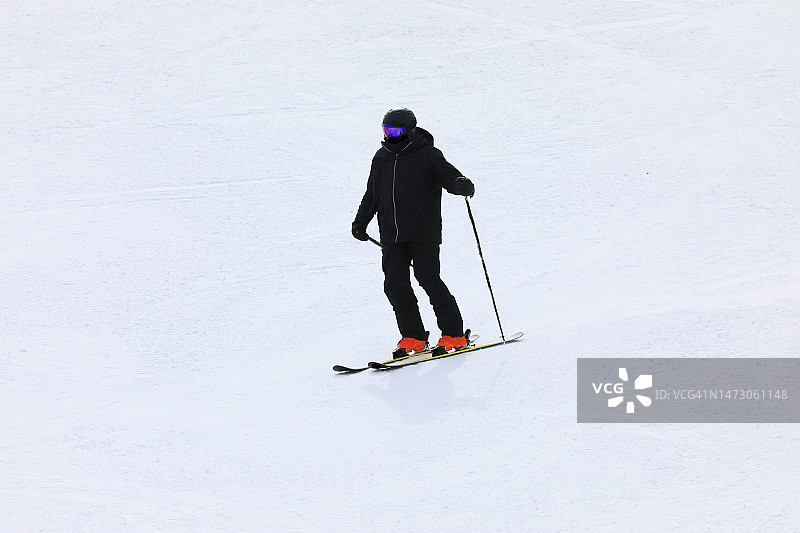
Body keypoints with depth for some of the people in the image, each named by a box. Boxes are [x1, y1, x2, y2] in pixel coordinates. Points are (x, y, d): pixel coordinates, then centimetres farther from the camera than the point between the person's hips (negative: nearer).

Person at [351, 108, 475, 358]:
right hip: (392, 236, 6)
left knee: (428, 279, -11)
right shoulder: (382, 158, 15)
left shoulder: (428, 156, -2)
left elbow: (449, 176, -7)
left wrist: (463, 186, -29)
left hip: (424, 233, -5)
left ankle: (454, 335, 0)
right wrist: (360, 222, 23)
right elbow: (372, 194, 26)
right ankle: (413, 337, 9)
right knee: (395, 285, -2)